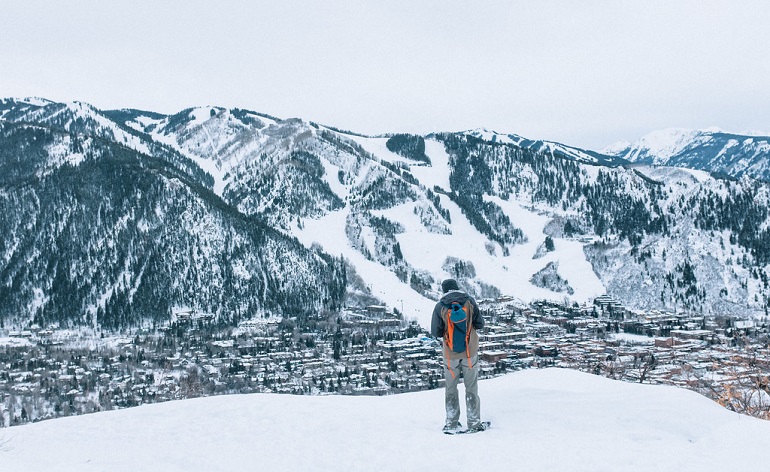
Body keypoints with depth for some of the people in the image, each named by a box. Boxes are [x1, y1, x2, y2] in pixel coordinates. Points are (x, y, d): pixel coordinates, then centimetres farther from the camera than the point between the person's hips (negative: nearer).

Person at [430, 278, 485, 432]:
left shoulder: (440, 306, -7)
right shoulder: (469, 301, -4)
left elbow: (435, 331, -7)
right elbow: (480, 324, 0)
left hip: (450, 354, 0)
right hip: (470, 352, 0)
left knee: (451, 388, 13)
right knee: (471, 387, 9)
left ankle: (451, 422, 14)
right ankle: (474, 422, 9)